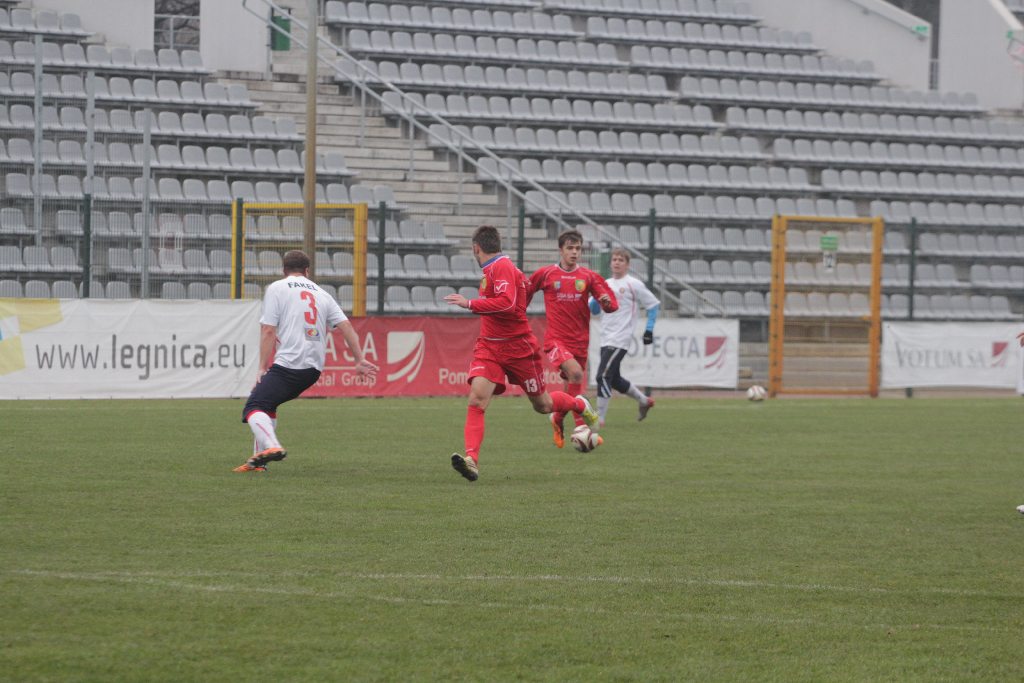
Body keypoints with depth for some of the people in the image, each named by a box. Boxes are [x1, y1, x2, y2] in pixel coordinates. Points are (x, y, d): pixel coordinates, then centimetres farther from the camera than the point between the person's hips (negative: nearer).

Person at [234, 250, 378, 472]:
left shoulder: (277, 288, 4)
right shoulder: (321, 294, 19)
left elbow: (268, 331, -5)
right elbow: (346, 325, 10)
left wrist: (263, 368, -5)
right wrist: (359, 360, 8)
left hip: (288, 364, -7)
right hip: (314, 368, 7)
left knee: (254, 407, -13)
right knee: (268, 403, 24)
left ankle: (271, 446, -40)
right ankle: (259, 459, 18)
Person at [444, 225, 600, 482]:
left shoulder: (501, 268, -18)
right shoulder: (491, 270, 10)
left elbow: (507, 303, -30)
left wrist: (470, 304, -28)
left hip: (518, 347, -7)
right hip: (488, 346, 7)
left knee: (543, 405, 10)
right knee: (476, 399, -16)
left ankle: (580, 405, 42)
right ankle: (472, 460, -26)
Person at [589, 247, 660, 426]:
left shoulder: (634, 285, -4)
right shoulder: (605, 284, 14)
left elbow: (654, 305, 0)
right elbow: (594, 310, 15)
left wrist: (649, 330, -6)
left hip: (620, 340, -8)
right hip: (606, 340, 8)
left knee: (603, 376, -16)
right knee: (614, 380, 15)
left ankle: (600, 418, -12)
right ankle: (644, 401, 35)